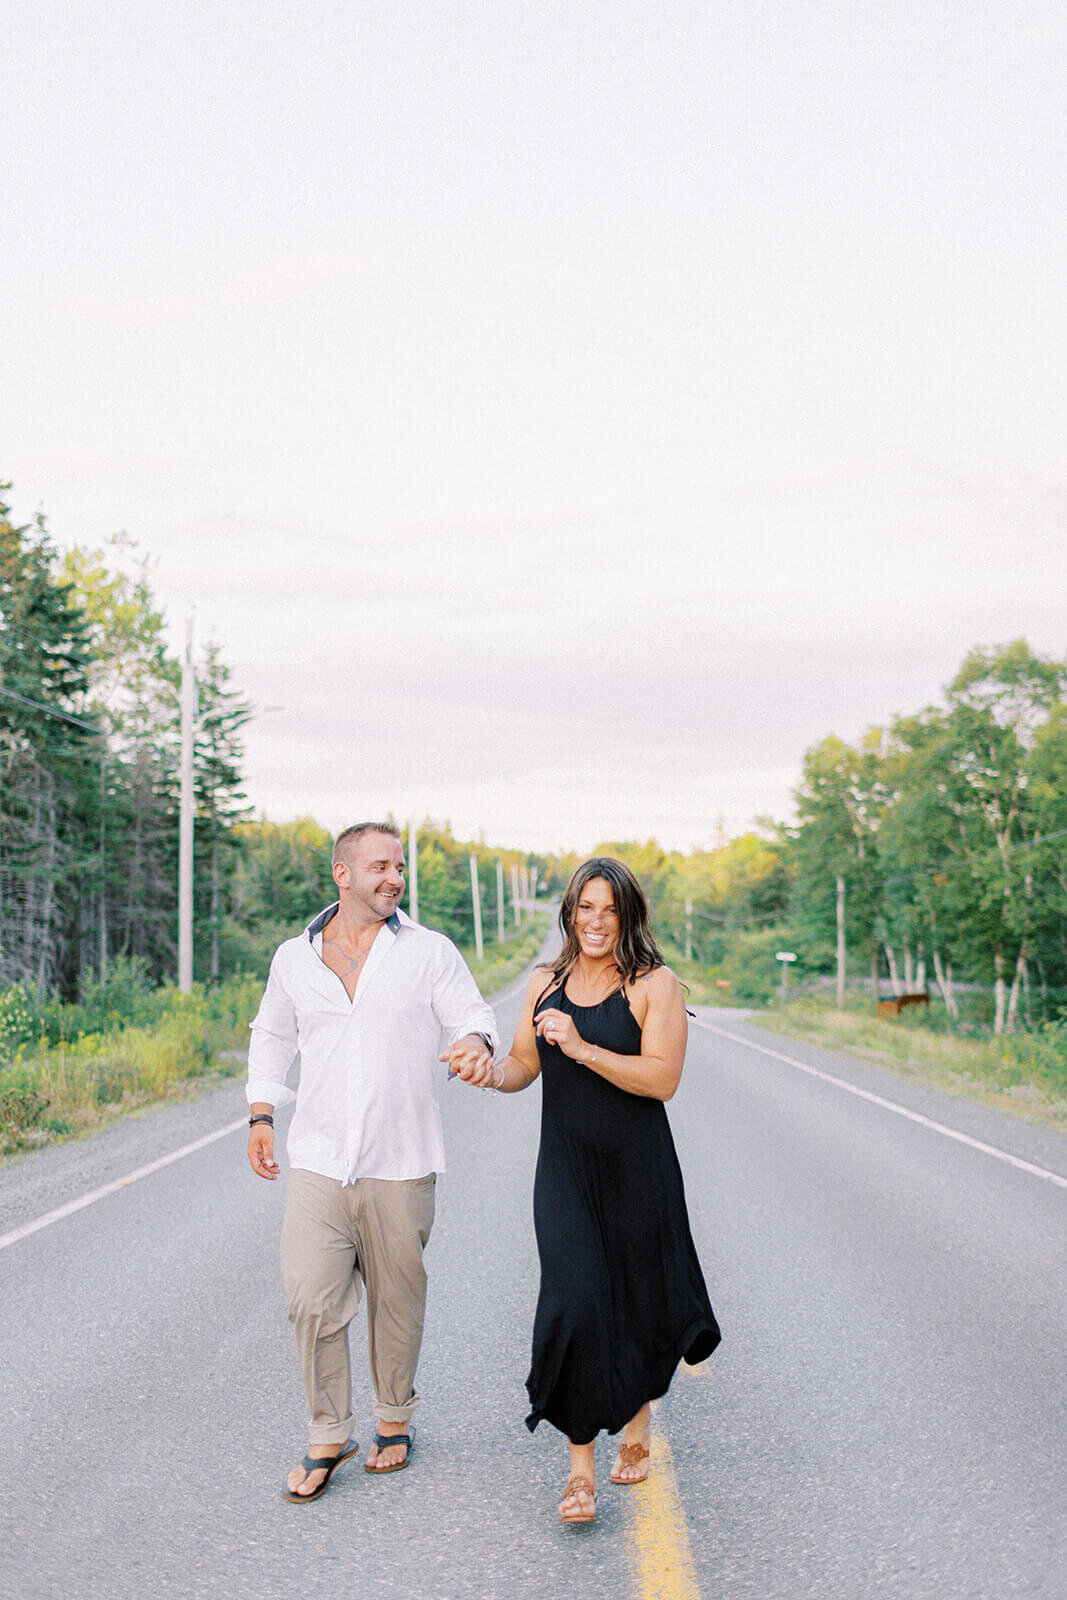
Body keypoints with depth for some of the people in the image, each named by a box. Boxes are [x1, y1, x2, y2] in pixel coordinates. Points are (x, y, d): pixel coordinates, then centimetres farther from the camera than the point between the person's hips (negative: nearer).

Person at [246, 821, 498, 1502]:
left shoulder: (431, 952, 1)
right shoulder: (294, 958, 8)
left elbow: (473, 1017, -2)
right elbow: (272, 1037, 22)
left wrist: (476, 1043, -26)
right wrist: (262, 1115, 15)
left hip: (400, 1166, -1)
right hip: (318, 1162, 1)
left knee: (397, 1303, 9)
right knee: (313, 1301, -4)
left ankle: (395, 1420, 29)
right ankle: (329, 1438, 12)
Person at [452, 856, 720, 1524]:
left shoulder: (655, 986, -6)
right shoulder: (546, 984, 8)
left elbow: (661, 1079, -17)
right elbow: (523, 1065, 15)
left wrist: (582, 1048, -24)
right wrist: (490, 1073, -7)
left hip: (638, 1172, -2)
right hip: (566, 1173, 2)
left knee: (640, 1302, 13)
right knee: (577, 1305, -12)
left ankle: (638, 1428, 41)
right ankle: (582, 1469, -2)